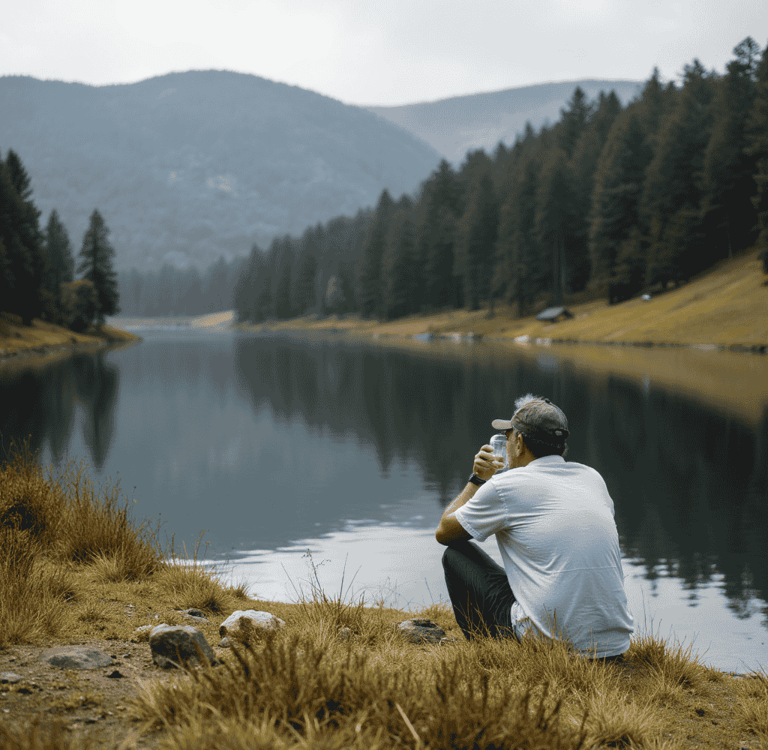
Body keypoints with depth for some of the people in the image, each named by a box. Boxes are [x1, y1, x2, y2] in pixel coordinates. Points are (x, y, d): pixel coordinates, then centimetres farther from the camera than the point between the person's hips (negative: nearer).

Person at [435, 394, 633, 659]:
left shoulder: (504, 486, -3)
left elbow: (444, 532, 13)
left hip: (550, 645, -6)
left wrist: (478, 479, 25)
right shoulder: (593, 478, 12)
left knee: (456, 555, 14)